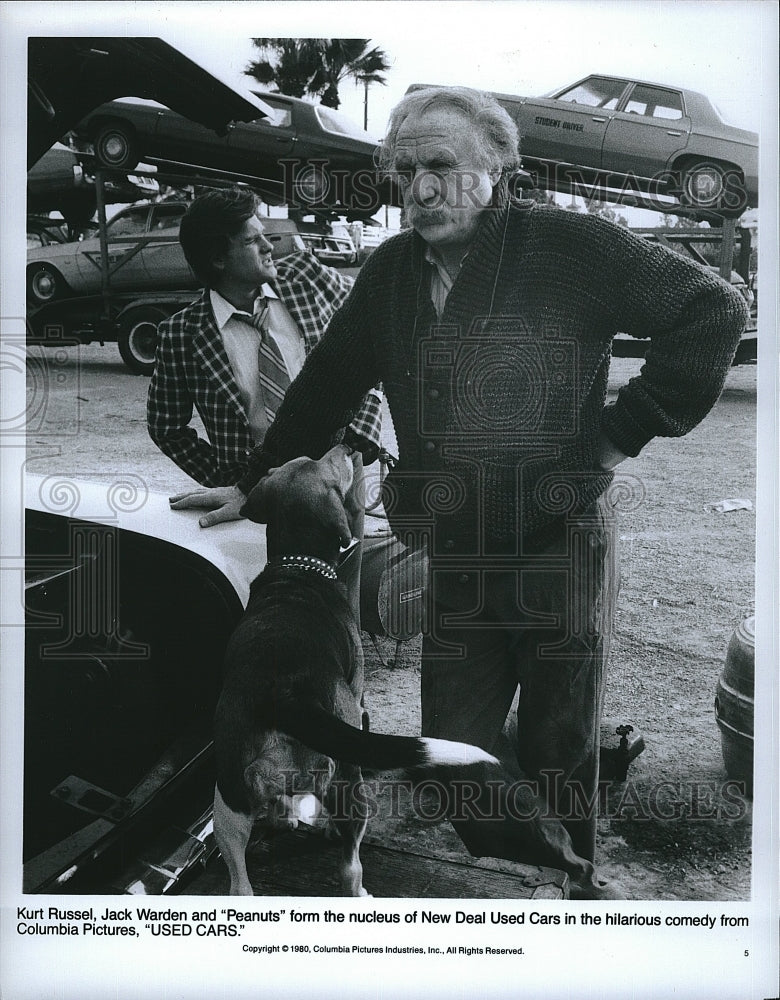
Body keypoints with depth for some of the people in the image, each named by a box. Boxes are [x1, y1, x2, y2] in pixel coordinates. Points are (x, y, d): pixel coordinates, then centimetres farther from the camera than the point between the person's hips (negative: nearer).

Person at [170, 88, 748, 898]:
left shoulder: (570, 247, -6)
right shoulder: (390, 271, 9)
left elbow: (713, 309, -3)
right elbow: (324, 387, 19)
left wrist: (627, 426, -6)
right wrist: (254, 484, 22)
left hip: (560, 551, -4)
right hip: (449, 563, 4)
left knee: (558, 758, 9)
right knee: (456, 758, 4)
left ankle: (574, 884, 35)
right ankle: (574, 885, 26)